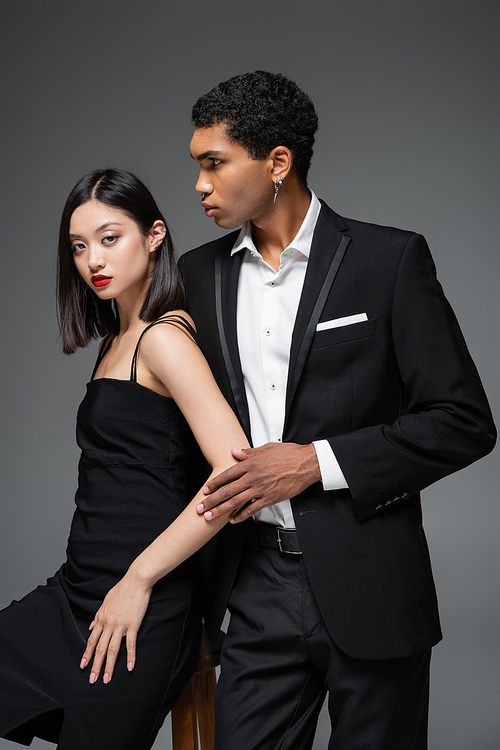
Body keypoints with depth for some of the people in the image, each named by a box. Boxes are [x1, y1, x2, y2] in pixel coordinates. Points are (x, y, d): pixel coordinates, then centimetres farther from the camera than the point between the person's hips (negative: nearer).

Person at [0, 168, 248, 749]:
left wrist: (138, 581, -18)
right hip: (78, 591, 8)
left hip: (140, 612, -8)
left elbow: (236, 474, -25)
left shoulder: (164, 337, -15)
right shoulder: (117, 340, 14)